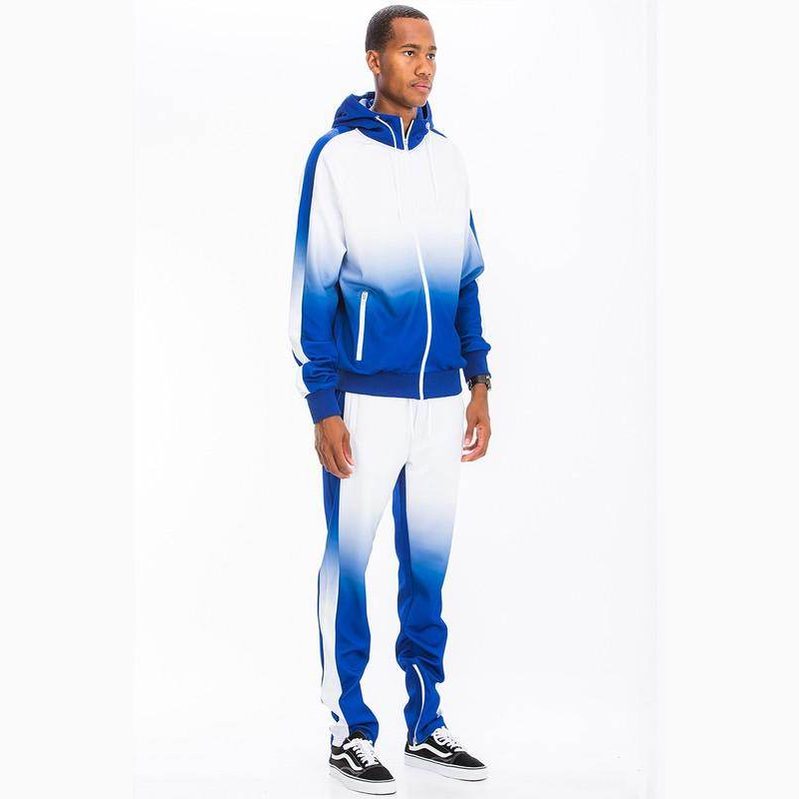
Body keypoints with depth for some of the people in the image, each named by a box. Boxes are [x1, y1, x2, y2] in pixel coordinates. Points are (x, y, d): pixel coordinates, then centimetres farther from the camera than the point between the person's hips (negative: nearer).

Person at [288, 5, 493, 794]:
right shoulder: (336, 155, -4)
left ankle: (425, 725, 21)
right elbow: (312, 286, -6)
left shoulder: (447, 156, 10)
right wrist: (323, 404, -10)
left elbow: (466, 277, 14)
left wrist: (479, 379, 9)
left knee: (428, 567, 10)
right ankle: (350, 730, 14)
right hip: (366, 398, -4)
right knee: (349, 560, 2)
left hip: (442, 398, 5)